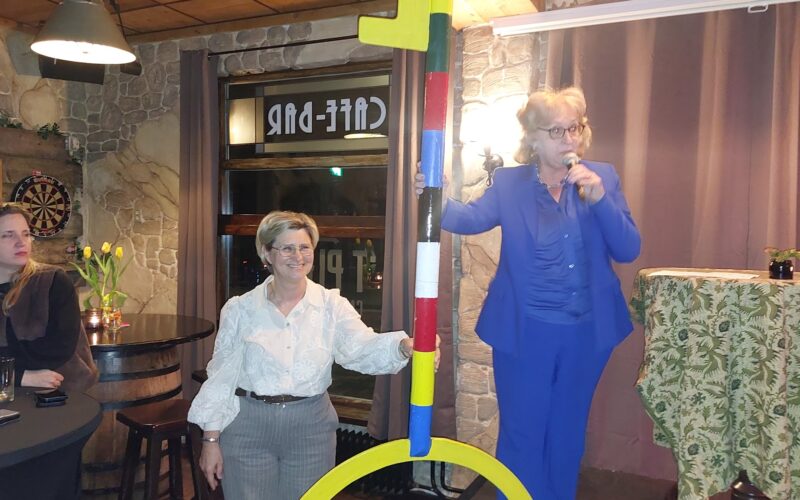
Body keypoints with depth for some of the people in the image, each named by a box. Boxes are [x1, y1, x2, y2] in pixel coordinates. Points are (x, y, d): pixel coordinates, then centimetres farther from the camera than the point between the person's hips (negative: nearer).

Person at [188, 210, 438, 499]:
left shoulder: (332, 304, -3)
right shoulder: (239, 309, -1)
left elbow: (361, 347, -20)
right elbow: (221, 377, 3)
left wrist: (404, 346, -41)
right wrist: (211, 440, 1)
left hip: (311, 426, 1)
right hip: (247, 427, 0)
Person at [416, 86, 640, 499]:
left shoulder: (602, 177, 1)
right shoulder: (509, 182, -4)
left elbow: (628, 250, -5)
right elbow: (473, 218, -23)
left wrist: (599, 198, -21)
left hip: (586, 332, 3)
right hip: (525, 332, -2)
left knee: (567, 434, 20)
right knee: (522, 435, 9)